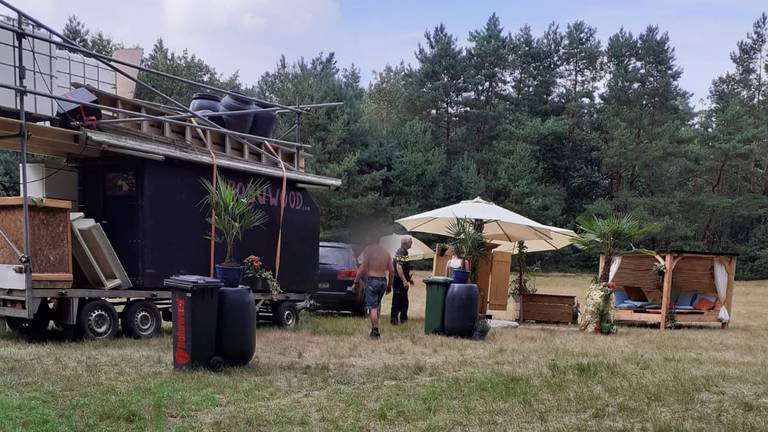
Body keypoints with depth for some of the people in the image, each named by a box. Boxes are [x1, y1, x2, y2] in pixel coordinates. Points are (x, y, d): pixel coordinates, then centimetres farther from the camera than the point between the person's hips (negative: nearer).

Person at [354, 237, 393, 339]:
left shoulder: (369, 250, -2)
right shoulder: (385, 252, 14)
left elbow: (363, 267, -13)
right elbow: (391, 270, 10)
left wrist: (356, 282, -9)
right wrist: (389, 285, 18)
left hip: (372, 280, -6)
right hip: (383, 281, 6)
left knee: (372, 307, -4)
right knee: (377, 305, 19)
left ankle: (375, 331, -9)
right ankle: (374, 329, 21)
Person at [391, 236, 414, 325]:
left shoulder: (405, 252, 15)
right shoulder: (400, 253, -18)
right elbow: (398, 267, -26)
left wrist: (409, 278, 26)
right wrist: (404, 281, -29)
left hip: (403, 281, 10)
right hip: (399, 281, -10)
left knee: (404, 301, 16)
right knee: (397, 301, -5)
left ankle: (403, 318, 25)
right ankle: (393, 319, 0)